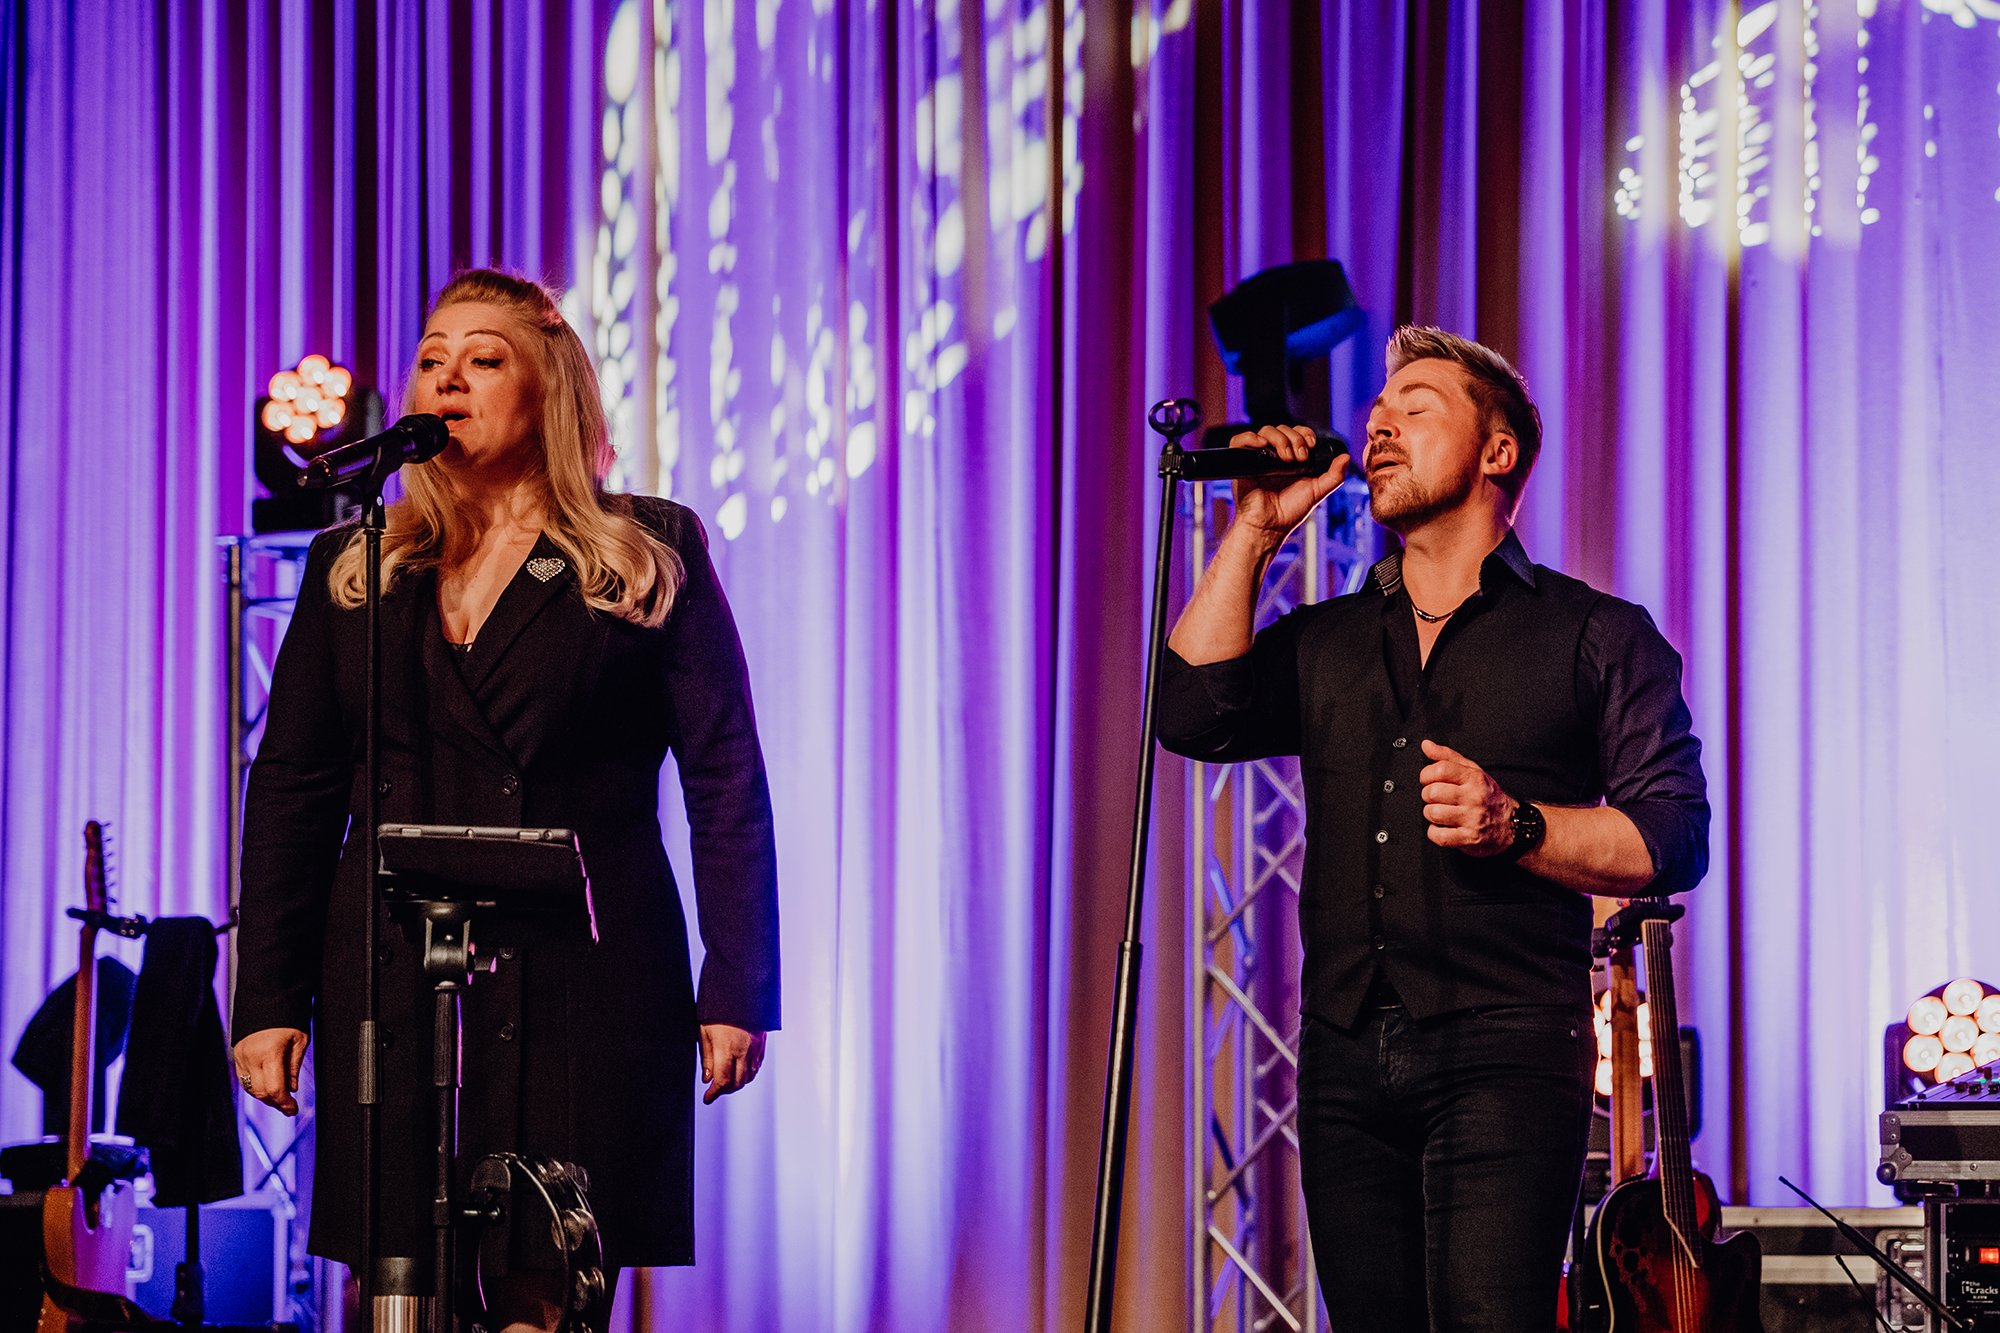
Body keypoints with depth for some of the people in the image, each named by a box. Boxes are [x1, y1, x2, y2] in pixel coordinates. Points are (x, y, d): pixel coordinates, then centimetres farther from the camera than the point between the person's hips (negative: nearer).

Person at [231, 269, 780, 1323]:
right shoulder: (353, 568, 14)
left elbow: (725, 779, 3)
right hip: (392, 988, 3)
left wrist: (736, 989, -5)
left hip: (586, 988, -2)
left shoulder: (653, 555, 6)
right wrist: (267, 1000, 5)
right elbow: (292, 790, 13)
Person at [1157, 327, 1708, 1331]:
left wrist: (1515, 826, -13)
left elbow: (1673, 839, 2)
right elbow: (1193, 715, 3)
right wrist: (1254, 532, 7)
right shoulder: (1323, 643, 22)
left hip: (1505, 1051, -4)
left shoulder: (1595, 635, 9)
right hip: (1346, 1060, 4)